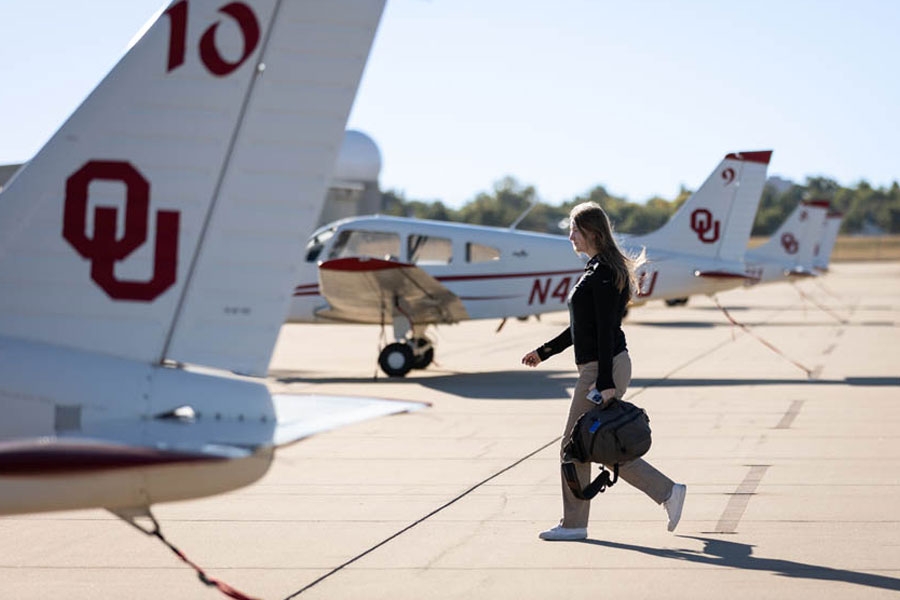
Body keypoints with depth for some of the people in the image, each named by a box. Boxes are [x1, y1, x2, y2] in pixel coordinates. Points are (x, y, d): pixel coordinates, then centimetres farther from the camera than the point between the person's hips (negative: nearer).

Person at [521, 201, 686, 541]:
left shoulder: (604, 273, -15)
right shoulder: (595, 270, 16)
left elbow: (606, 331, -20)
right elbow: (582, 327, 24)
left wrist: (605, 382, -24)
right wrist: (545, 352, 26)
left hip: (605, 368, -10)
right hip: (596, 367, 10)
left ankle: (574, 524, 5)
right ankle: (668, 492, 12)